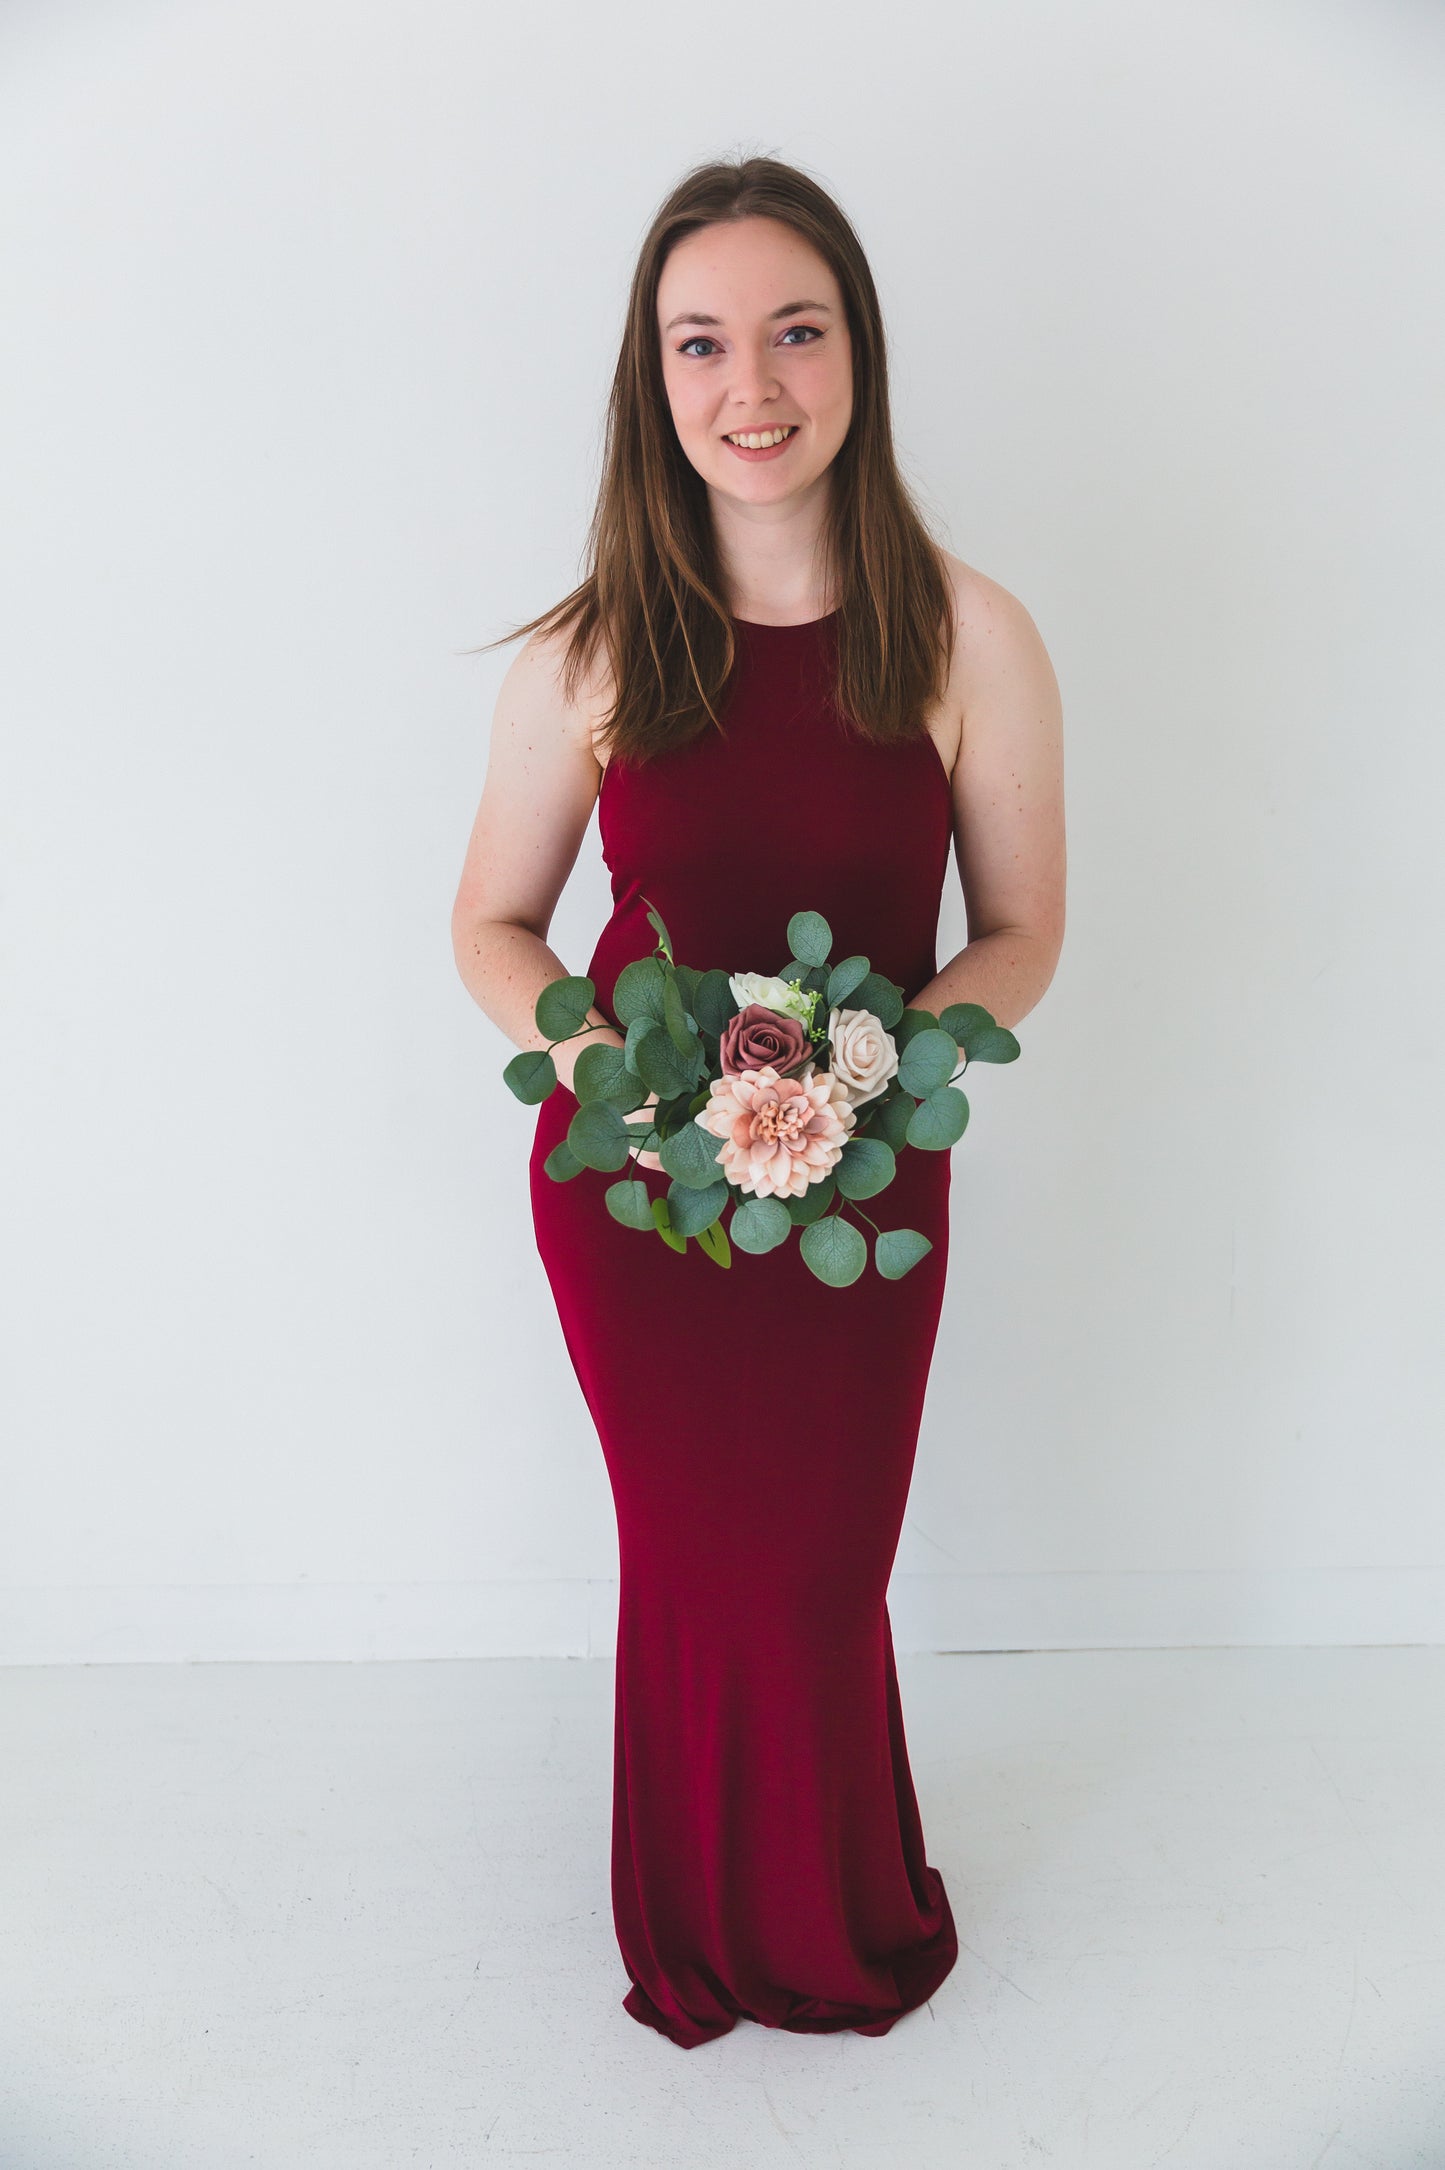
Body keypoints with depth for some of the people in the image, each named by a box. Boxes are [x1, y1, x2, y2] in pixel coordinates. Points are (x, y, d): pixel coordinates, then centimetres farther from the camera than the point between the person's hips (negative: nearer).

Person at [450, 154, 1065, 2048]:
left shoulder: (969, 639, -10)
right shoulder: (587, 653, -8)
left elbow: (1020, 932, -1)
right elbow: (494, 924, 2)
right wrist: (583, 1053, -18)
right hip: (626, 1179, 1)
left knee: (820, 1569, 13)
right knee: (690, 1558, 16)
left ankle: (837, 1923, 46)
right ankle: (705, 1933, 46)